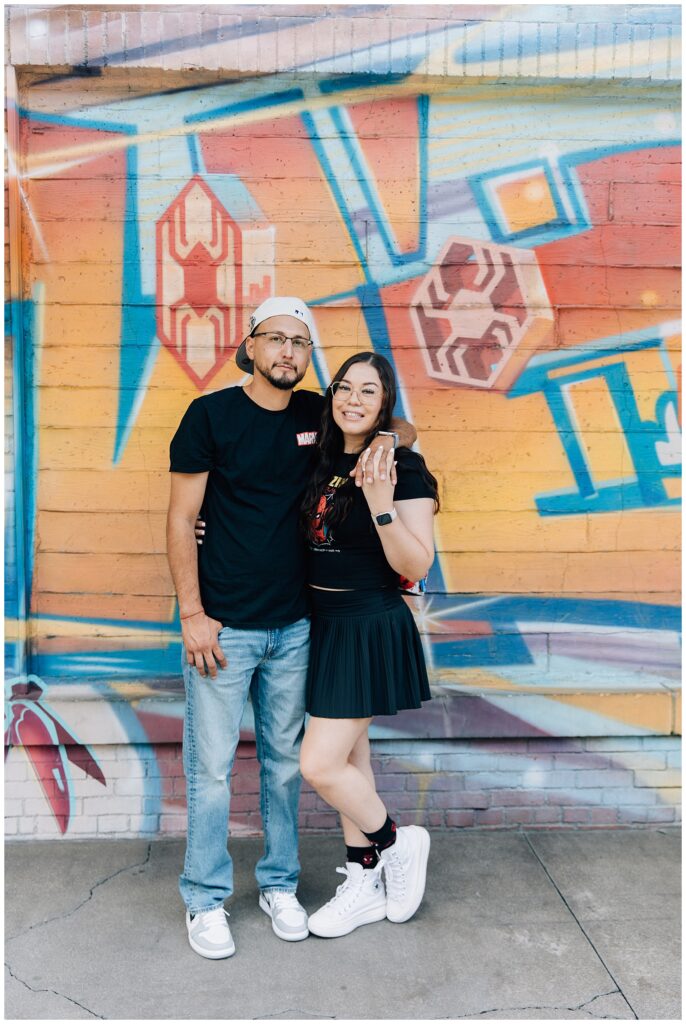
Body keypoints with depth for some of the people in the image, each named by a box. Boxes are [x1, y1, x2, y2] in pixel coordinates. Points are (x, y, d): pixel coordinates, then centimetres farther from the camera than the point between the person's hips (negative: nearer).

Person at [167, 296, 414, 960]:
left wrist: (384, 439, -7)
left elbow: (401, 427, 17)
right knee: (211, 768, 5)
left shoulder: (317, 415, 5)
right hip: (221, 626, -3)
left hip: (292, 626, 4)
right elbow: (180, 520, -5)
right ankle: (206, 900, 25)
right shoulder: (211, 414, -6)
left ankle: (279, 885, 33)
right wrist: (192, 614, -10)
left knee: (284, 762, 15)